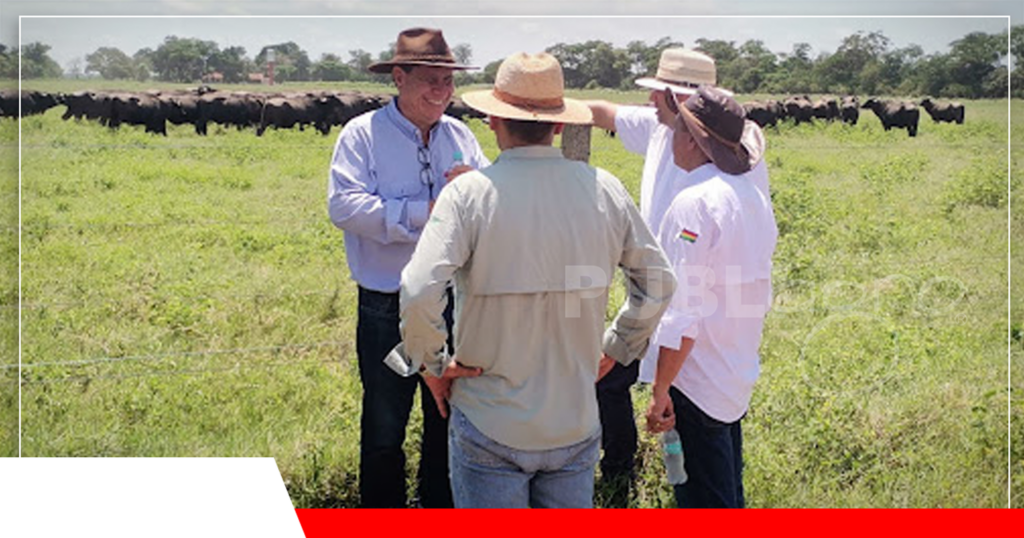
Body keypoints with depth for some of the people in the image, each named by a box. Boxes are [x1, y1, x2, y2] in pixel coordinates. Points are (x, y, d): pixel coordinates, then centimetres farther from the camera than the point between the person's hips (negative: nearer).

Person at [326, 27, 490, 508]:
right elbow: (344, 205, -19)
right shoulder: (363, 134, -7)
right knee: (383, 428, 9)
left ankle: (441, 508, 35)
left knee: (450, 421, 17)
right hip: (388, 309, -4)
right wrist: (425, 211, -22)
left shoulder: (460, 136, 7)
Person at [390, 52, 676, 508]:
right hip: (575, 425, 3)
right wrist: (614, 349, 17)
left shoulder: (469, 192, -15)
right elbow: (658, 283, 6)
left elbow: (418, 294, -25)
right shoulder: (604, 189, -3)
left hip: (490, 425, -3)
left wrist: (431, 364, -8)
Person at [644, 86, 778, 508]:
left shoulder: (695, 203, -20)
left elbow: (682, 315, -22)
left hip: (697, 385, -9)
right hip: (739, 378, 9)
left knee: (703, 501, 1)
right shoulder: (755, 197, 8)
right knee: (728, 494, 20)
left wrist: (661, 390, -17)